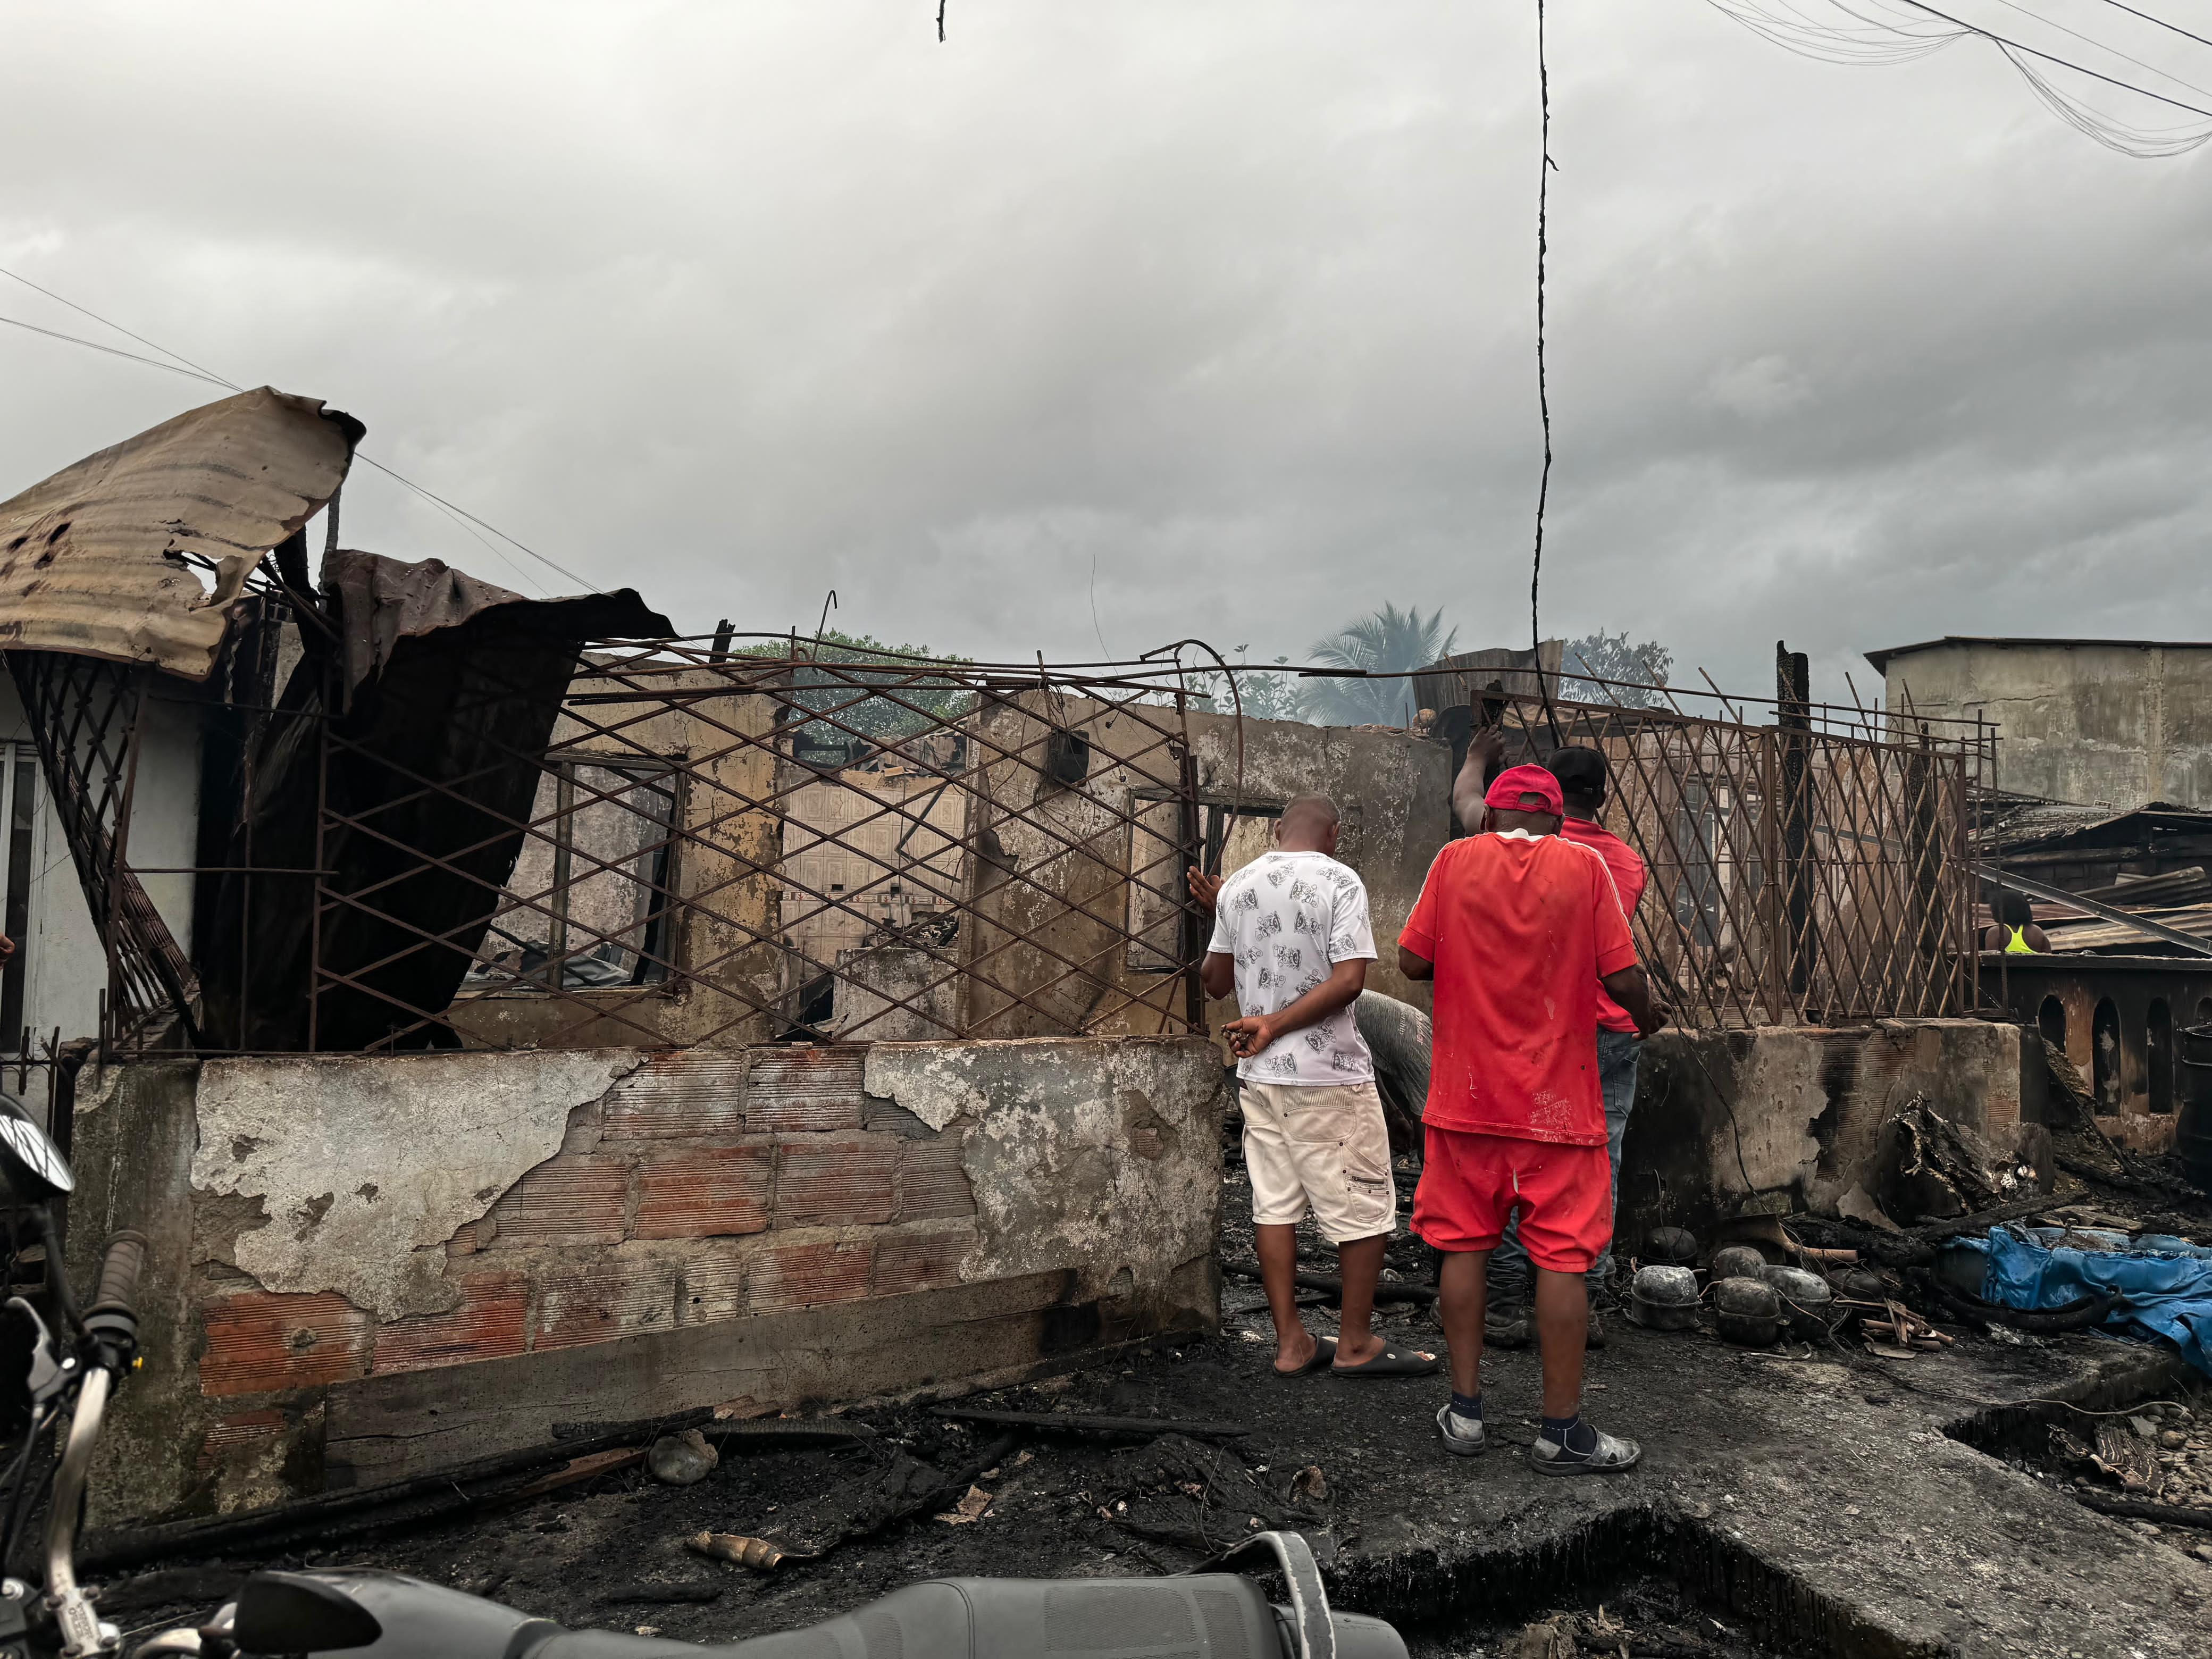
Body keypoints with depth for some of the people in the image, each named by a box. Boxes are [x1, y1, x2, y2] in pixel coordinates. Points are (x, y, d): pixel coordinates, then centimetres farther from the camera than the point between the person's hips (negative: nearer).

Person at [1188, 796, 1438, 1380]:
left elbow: (1216, 982, 14)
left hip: (1259, 1074, 6)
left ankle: (1291, 1343, 16)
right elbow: (1349, 981, -19)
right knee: (1365, 1208, 6)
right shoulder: (1340, 882, -8)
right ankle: (1355, 1343, 14)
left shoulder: (1236, 886, 6)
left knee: (1275, 1205, 10)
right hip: (1329, 1075, -6)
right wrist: (1276, 1024, -14)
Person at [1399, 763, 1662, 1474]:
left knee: (1464, 1245, 11)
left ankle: (1465, 1412, 18)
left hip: (1468, 1093, 2)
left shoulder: (1455, 860, -1)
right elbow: (1622, 978, -6)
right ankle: (1562, 1431, 12)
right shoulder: (1585, 866, -4)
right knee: (1562, 1256, 5)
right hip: (1556, 1099, -1)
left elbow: (1413, 962, 0)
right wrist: (1647, 1016, 15)